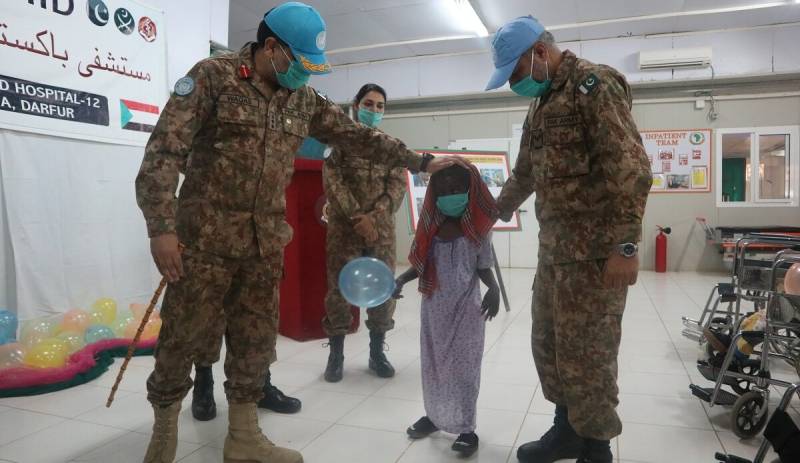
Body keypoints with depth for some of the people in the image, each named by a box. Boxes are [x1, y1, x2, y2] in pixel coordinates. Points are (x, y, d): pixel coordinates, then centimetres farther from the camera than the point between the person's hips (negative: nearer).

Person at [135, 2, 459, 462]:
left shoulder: (304, 99, 9)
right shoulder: (212, 76, -6)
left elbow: (359, 135, 15)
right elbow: (164, 150, -11)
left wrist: (421, 161, 15)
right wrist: (162, 226, -19)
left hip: (266, 244, 5)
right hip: (205, 239, -4)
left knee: (256, 342, 11)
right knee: (182, 339, 6)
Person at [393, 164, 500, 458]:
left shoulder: (477, 230, -10)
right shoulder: (430, 227, -1)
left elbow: (484, 268, -5)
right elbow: (421, 264, 7)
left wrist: (493, 288, -23)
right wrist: (400, 280, -6)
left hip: (466, 310, -4)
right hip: (434, 308, 4)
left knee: (463, 367, 4)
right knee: (432, 364, 16)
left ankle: (466, 428, 18)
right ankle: (434, 415, 36)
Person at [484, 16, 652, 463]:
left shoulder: (594, 84, -9)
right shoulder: (541, 103, 18)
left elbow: (630, 168, -18)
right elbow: (524, 173, 29)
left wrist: (624, 246, -22)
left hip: (593, 250, -9)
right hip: (554, 246, 9)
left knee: (586, 351, -1)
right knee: (549, 342, 15)